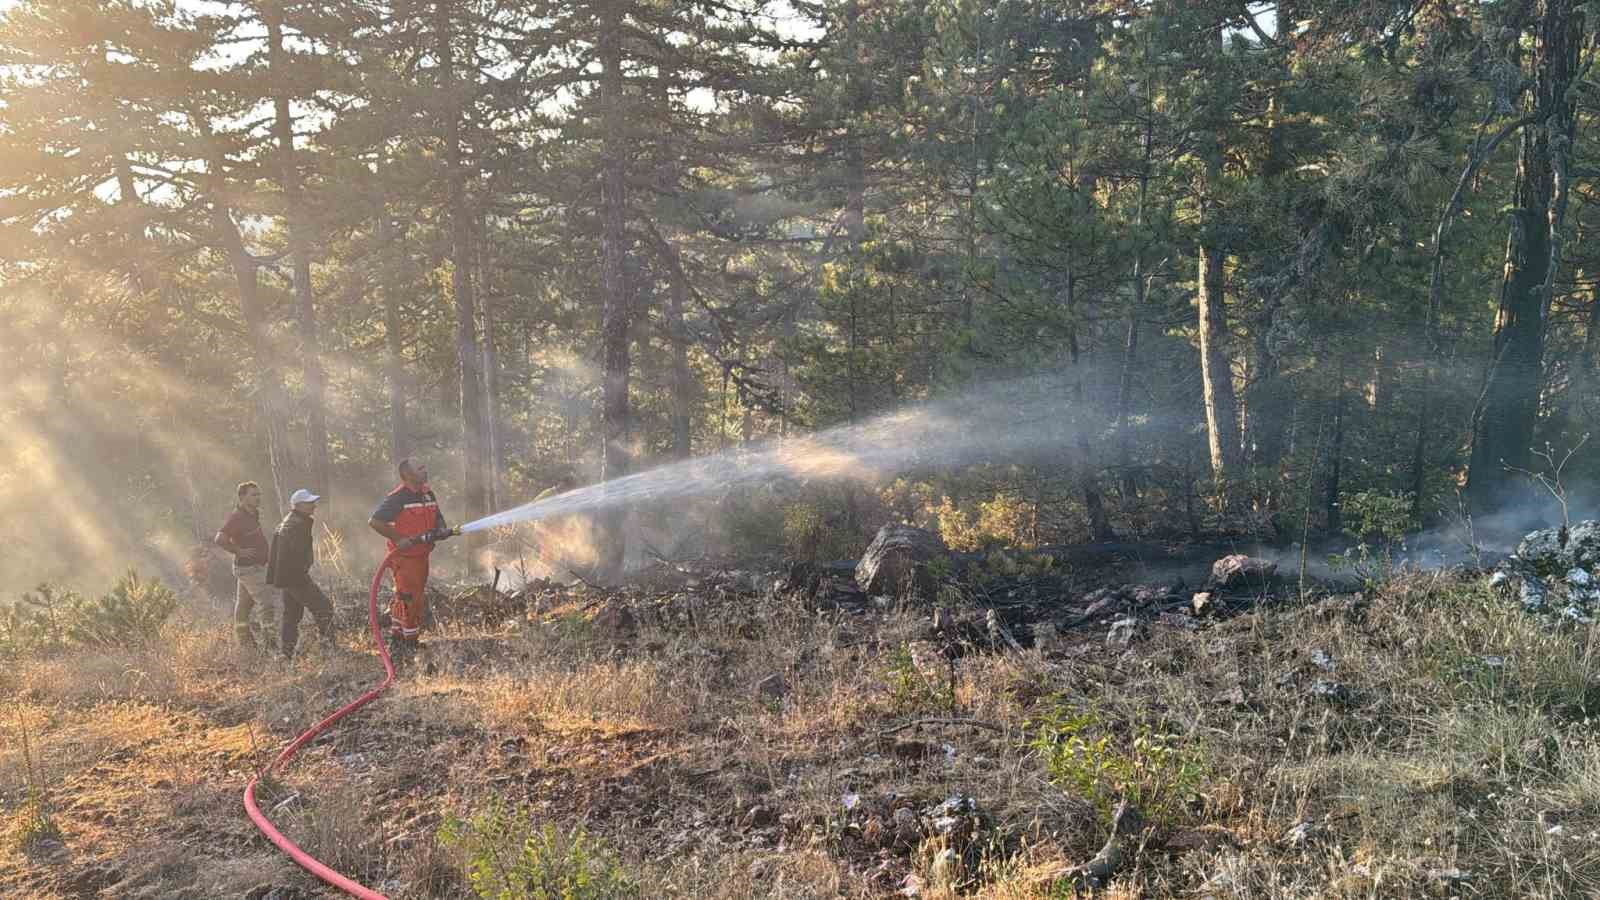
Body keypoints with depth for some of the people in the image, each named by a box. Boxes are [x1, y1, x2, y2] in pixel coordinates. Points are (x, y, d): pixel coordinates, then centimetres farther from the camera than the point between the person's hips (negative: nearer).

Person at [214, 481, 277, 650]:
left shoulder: (253, 514, 12)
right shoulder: (237, 517, -17)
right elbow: (219, 539, -26)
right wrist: (239, 551, -20)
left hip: (255, 567, 10)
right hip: (249, 568, -10)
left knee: (243, 608, 14)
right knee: (268, 605, -12)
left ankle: (245, 644, 21)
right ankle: (271, 645, -13)